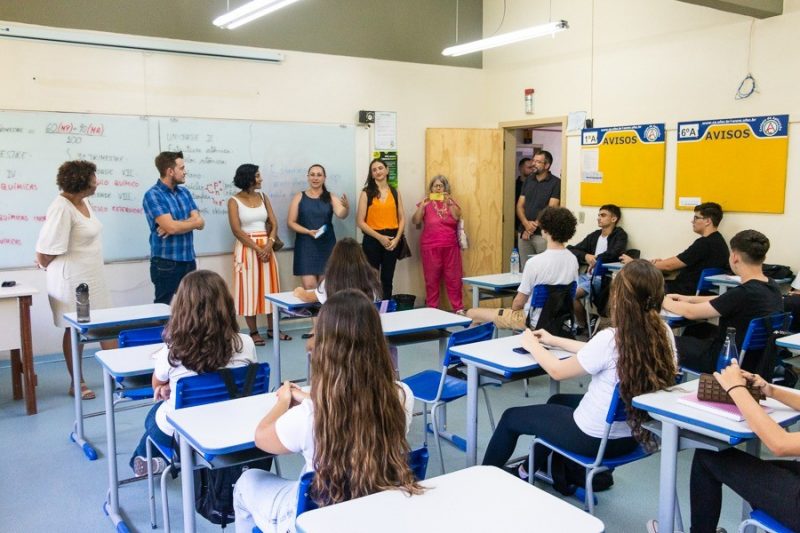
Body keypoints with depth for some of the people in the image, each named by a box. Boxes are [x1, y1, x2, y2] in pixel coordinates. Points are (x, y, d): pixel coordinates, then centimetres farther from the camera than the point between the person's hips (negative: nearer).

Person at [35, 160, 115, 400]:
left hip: (92, 277, 8)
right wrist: (45, 263, 1)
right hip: (72, 279, -8)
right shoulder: (62, 208, -21)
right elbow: (46, 250, -18)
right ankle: (77, 383, 18)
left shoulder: (84, 202, 6)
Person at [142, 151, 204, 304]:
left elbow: (200, 222, 2)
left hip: (189, 260, 7)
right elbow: (171, 226, -20)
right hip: (166, 263, -7)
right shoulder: (153, 195, -10)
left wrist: (178, 225, -15)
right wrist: (190, 222, -3)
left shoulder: (185, 192, 11)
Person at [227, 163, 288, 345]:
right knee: (250, 289, -1)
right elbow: (236, 230, -13)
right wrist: (257, 249, -16)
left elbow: (274, 224, 5)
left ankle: (272, 328, 16)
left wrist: (269, 245, -11)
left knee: (269, 287, 7)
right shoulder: (234, 201, -6)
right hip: (247, 248, -5)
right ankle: (254, 332, 7)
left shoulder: (263, 197, 9)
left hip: (266, 247, 5)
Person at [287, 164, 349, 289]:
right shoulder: (299, 197, 3)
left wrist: (347, 207, -36)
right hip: (306, 246, -1)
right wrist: (308, 231, -15)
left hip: (327, 246, 1)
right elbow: (291, 222, 1)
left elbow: (341, 214, -13)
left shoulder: (331, 198, 4)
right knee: (309, 286, -9)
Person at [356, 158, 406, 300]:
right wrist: (380, 237, -13)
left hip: (392, 240, 3)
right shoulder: (366, 193, -1)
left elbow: (402, 218, 8)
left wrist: (397, 238, -7)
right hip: (372, 240, -3)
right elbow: (360, 222, -6)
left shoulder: (395, 192, 9)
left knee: (388, 279, 11)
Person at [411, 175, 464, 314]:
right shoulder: (426, 203, 5)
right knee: (432, 279, 2)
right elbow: (415, 221, -5)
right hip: (430, 247, -1)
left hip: (450, 247, 1)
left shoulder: (451, 202, 10)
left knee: (453, 278, 1)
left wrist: (448, 203, -18)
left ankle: (459, 308, 8)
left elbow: (457, 217, -7)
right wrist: (422, 206, -18)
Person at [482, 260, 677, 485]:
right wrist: (555, 341, 14)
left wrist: (532, 345, 5)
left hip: (596, 439, -7)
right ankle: (530, 469, 46)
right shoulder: (663, 334, -8)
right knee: (557, 401, 32)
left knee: (511, 417, 15)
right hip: (633, 435, 7)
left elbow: (557, 371, -14)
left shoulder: (610, 338, -30)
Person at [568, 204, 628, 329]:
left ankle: (584, 326, -3)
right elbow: (571, 249, 10)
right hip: (587, 276, 6)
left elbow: (614, 254, -21)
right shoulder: (594, 235, 17)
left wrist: (596, 259, -7)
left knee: (573, 294, -24)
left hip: (604, 279, -6)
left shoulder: (620, 235, 0)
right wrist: (586, 256, -9)